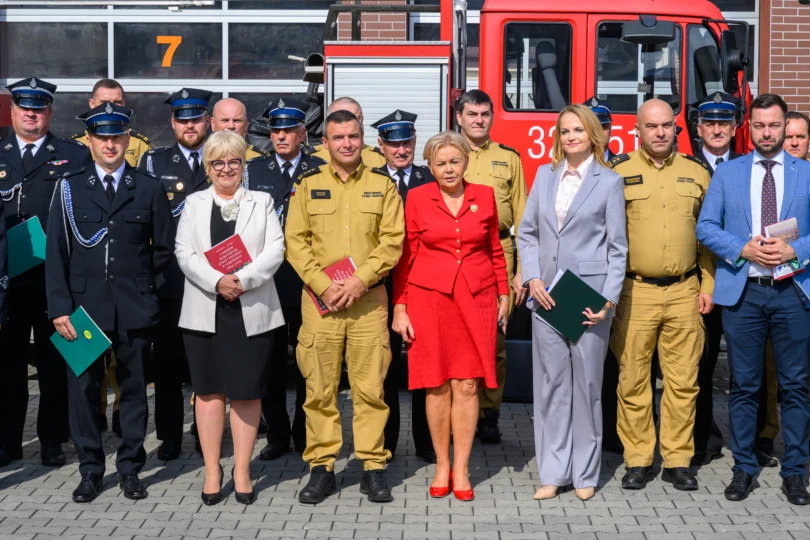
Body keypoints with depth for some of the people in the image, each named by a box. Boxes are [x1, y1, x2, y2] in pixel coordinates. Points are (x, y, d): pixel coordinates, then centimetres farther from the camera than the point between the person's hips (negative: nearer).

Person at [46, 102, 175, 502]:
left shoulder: (148, 188, 6)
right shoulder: (69, 187, 5)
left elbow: (164, 247, 13)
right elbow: (55, 251, 1)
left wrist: (138, 279, 7)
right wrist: (60, 307, -6)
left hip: (135, 308, 0)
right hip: (84, 305, 0)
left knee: (134, 388, 6)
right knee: (83, 388, 3)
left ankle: (130, 468, 18)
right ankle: (90, 471, 15)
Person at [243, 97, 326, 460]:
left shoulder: (320, 172, 5)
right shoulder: (253, 171, 10)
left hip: (308, 282, -1)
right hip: (265, 281, 1)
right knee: (270, 361, 6)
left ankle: (304, 436, 18)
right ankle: (277, 436, 17)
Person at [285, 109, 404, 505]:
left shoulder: (382, 186, 8)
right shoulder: (308, 185, 9)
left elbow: (392, 241, 0)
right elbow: (295, 242, 2)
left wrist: (360, 280, -12)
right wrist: (323, 285, -10)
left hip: (369, 300, 0)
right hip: (319, 299, 0)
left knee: (369, 386, 0)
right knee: (320, 387, 2)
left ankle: (373, 467, 9)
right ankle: (321, 468, 9)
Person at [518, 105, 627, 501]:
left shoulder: (609, 182, 1)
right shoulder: (545, 175, 11)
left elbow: (617, 247, -1)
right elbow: (527, 233, 12)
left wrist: (609, 299, -9)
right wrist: (533, 279, -3)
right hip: (546, 295, 3)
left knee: (586, 381, 3)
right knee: (551, 381, 5)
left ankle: (585, 472, 14)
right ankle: (553, 471, 13)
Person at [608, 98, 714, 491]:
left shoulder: (696, 173, 10)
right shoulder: (619, 172, 2)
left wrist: (707, 286, 6)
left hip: (685, 292, 2)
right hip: (634, 292, -2)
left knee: (683, 381, 4)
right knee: (633, 379, 2)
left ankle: (678, 461, 14)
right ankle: (637, 460, 13)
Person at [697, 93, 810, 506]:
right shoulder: (727, 173, 8)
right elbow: (705, 227, 3)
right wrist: (743, 249, -11)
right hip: (742, 291, 0)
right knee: (744, 386, 6)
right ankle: (743, 467, 17)